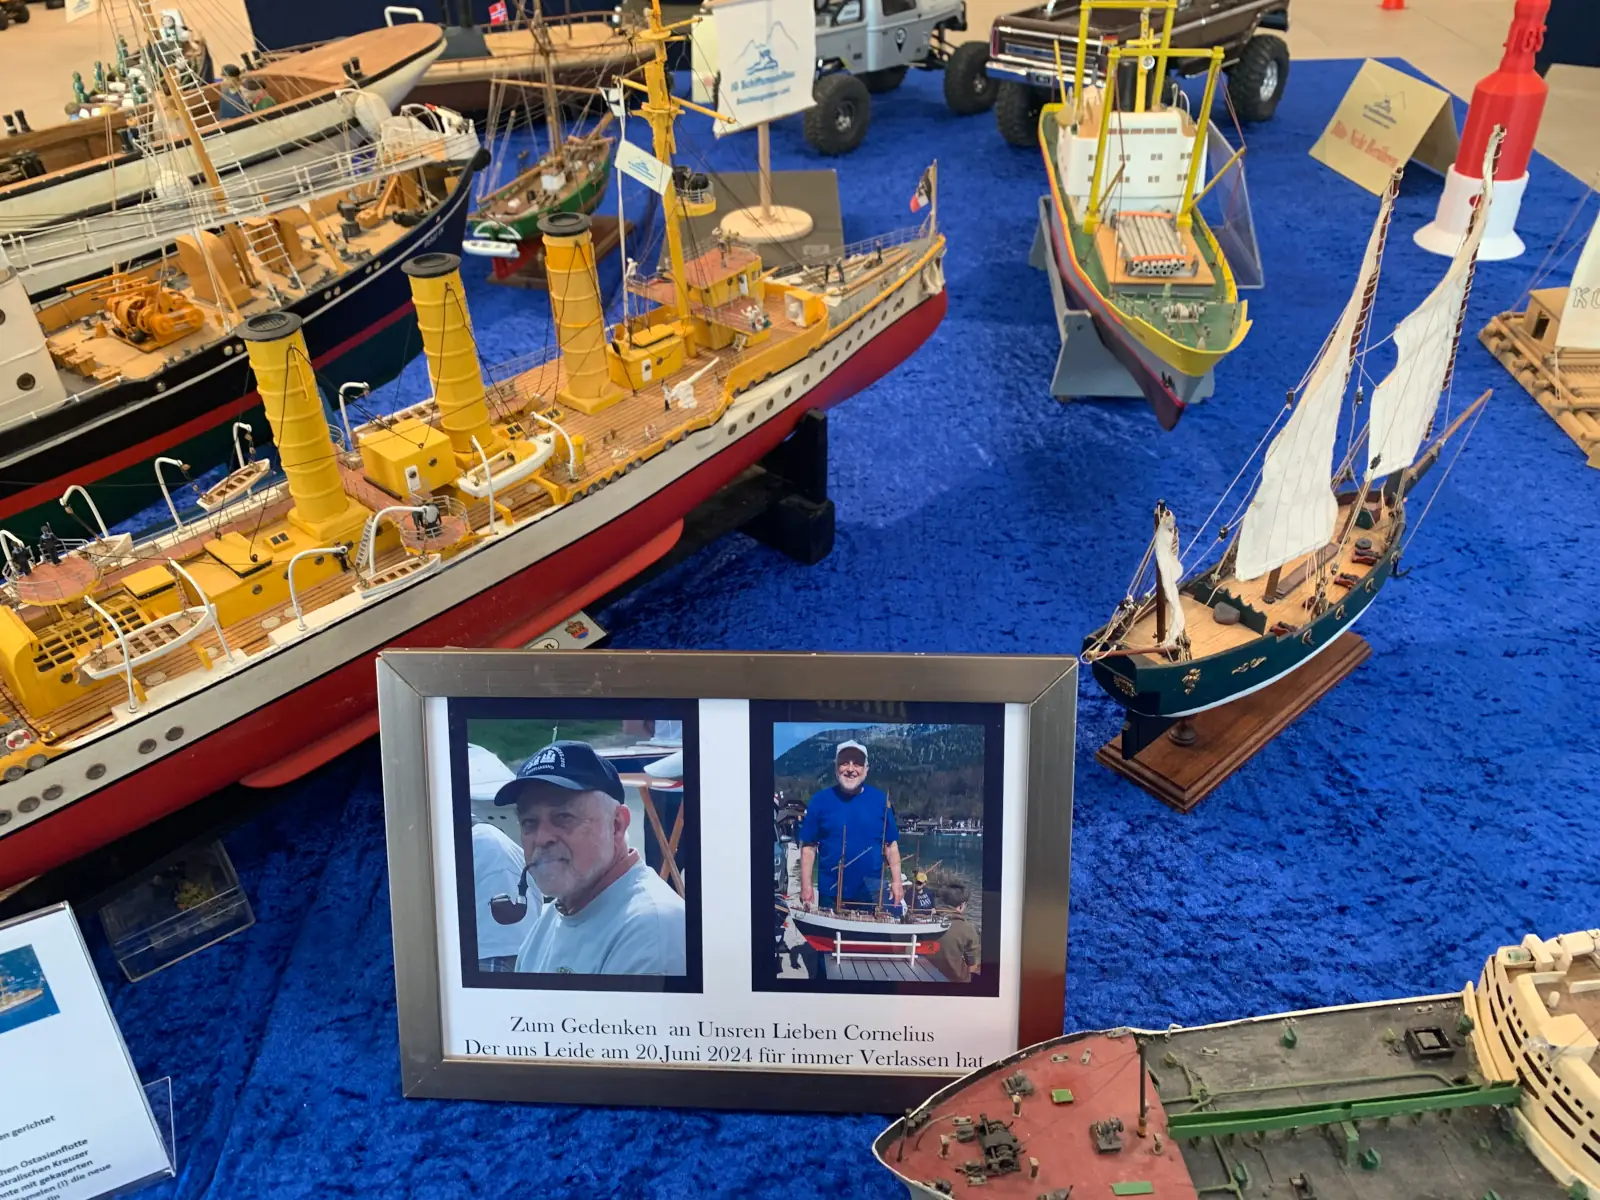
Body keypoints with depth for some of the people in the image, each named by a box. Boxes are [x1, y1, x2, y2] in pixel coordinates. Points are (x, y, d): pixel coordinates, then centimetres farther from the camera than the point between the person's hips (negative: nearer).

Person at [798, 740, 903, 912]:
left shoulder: (880, 800, -1)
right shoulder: (820, 801, -4)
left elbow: (891, 844, 3)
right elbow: (808, 846, -2)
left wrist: (896, 881, -2)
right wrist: (806, 885, -7)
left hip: (872, 892, 0)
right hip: (831, 893, 0)